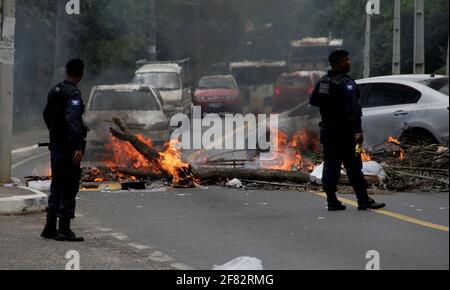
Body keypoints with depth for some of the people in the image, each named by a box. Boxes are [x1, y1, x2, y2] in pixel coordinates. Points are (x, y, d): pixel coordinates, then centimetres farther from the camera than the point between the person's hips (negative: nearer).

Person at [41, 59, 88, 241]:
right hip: (69, 147, -8)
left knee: (56, 186, 15)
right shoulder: (73, 94, -15)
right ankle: (64, 230, -5)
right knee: (69, 187, -4)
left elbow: (47, 114, 25)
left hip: (55, 145, 8)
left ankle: (50, 228, 18)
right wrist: (78, 147, -30)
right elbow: (73, 120, -26)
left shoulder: (55, 91, 11)